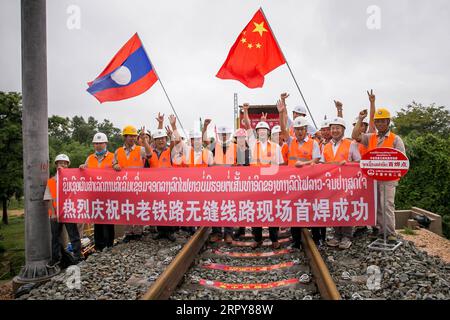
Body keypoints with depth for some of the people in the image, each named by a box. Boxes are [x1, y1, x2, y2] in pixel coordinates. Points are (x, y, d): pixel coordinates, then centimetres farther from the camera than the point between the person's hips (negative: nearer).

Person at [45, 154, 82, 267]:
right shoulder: (50, 181, 7)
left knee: (74, 235, 1)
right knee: (55, 236, 12)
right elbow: (49, 199, 4)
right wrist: (53, 213, -5)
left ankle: (77, 257, 8)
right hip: (55, 214, 2)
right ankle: (56, 258, 26)